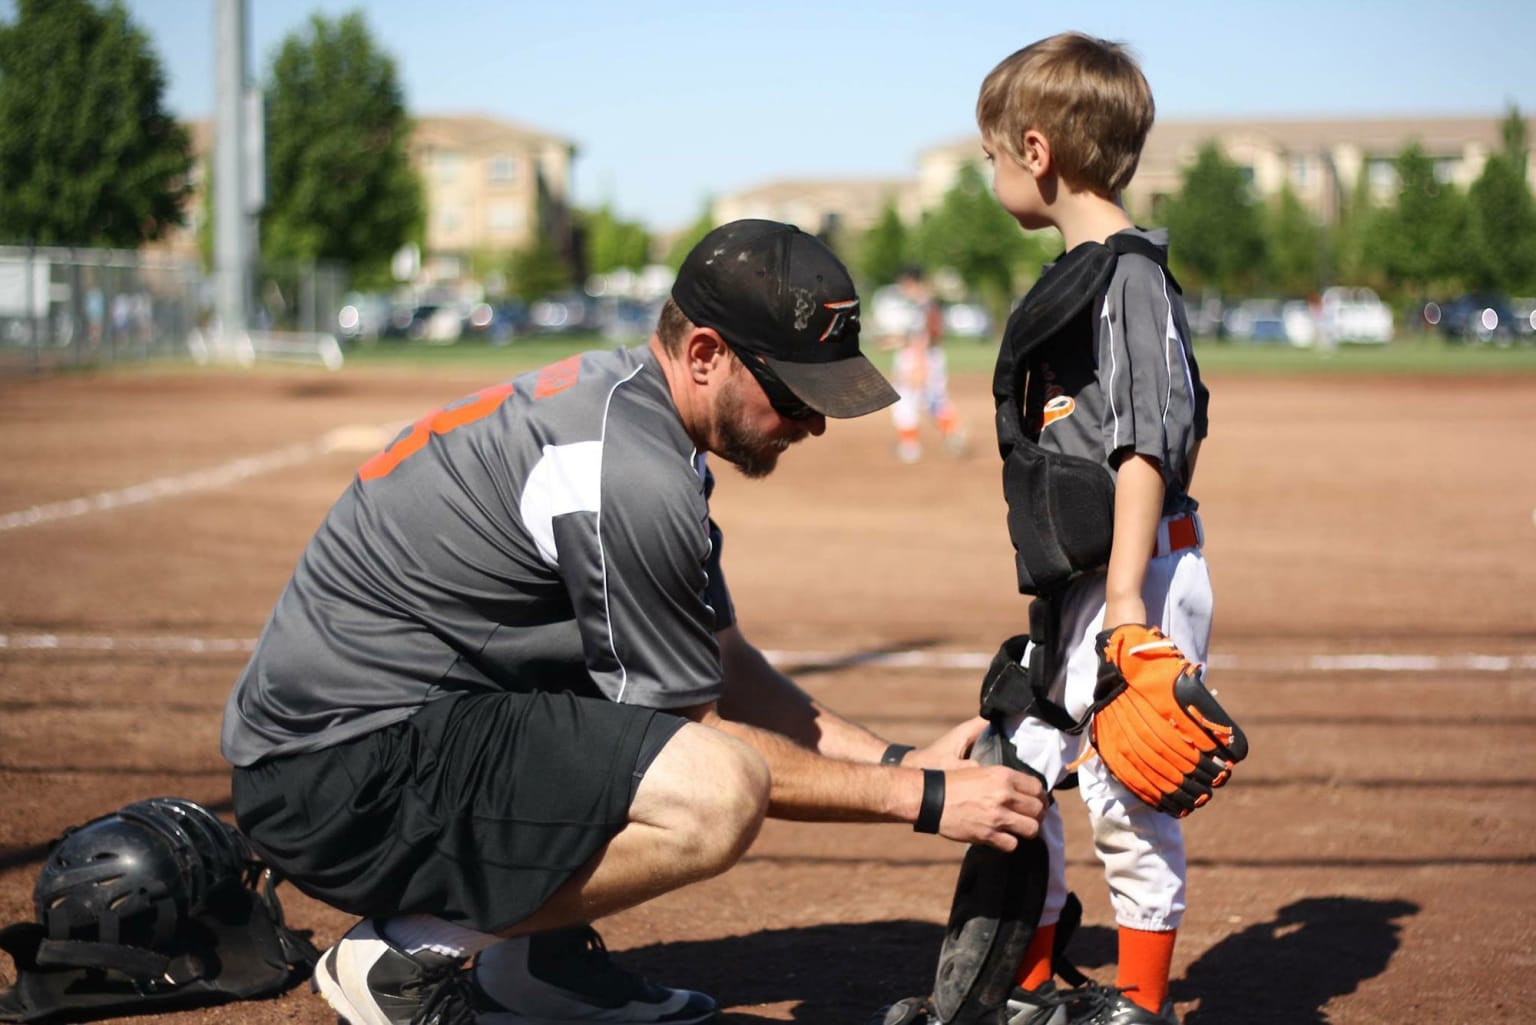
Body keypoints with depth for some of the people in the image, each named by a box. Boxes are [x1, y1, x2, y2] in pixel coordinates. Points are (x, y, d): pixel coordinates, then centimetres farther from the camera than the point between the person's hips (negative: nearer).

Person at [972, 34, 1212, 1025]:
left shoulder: (1130, 274, -14)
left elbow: (1152, 440, -20)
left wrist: (1127, 591, -25)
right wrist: (1086, 594, 20)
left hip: (1142, 574, -10)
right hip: (1075, 584, 10)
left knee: (1128, 794, -2)